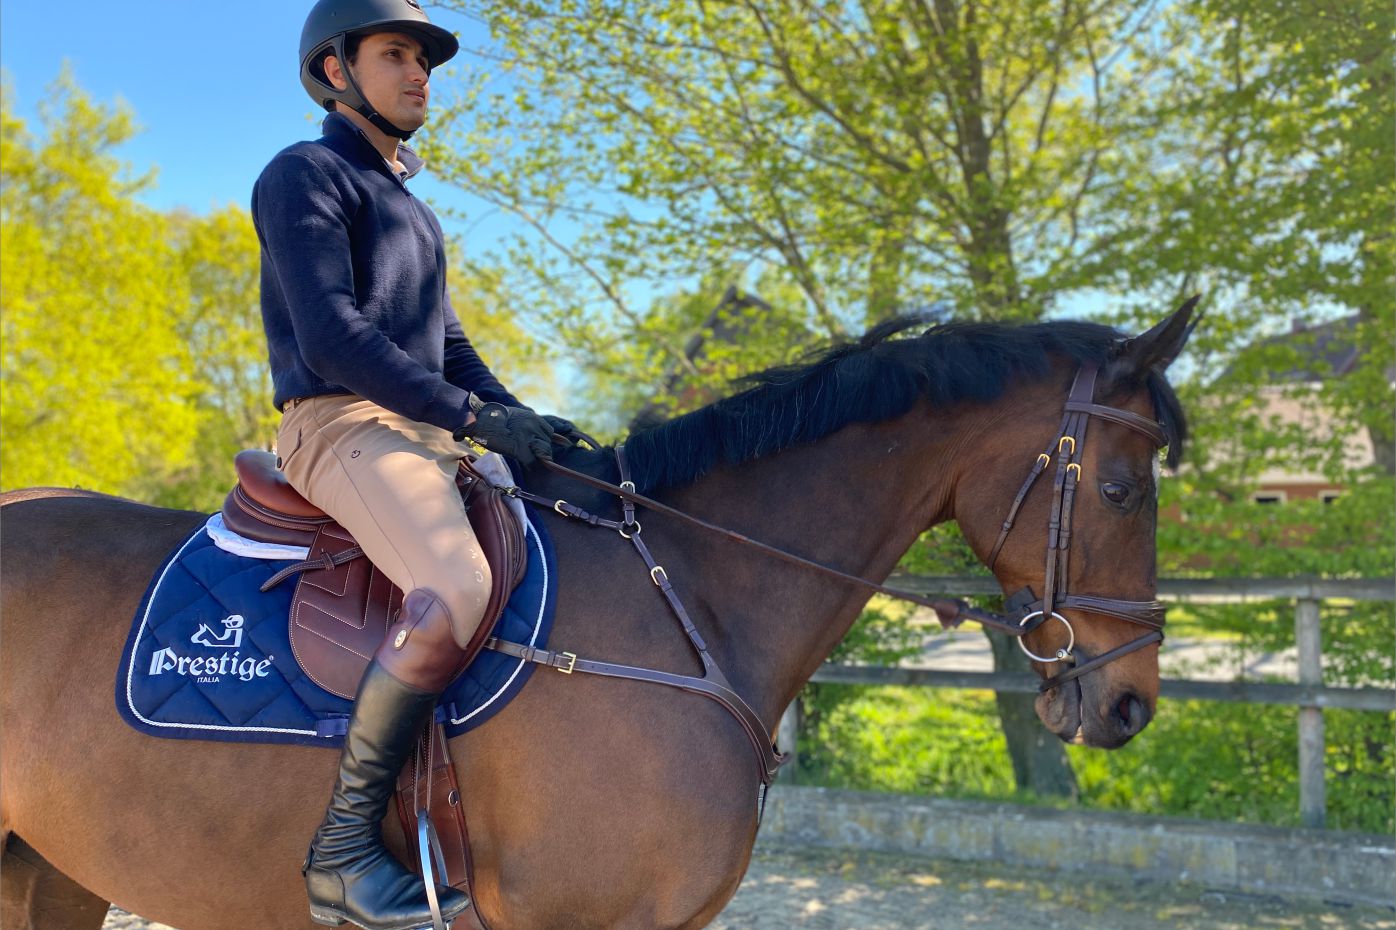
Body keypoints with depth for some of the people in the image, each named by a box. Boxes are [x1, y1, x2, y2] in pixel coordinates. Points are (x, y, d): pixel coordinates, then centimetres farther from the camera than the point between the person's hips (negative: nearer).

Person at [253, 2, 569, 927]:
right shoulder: (305, 175, 0)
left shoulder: (413, 211, 28)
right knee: (458, 590, -33)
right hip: (340, 425, -9)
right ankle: (343, 848, -27)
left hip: (426, 434, 9)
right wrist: (469, 413, -18)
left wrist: (518, 416, 7)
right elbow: (332, 338, -13)